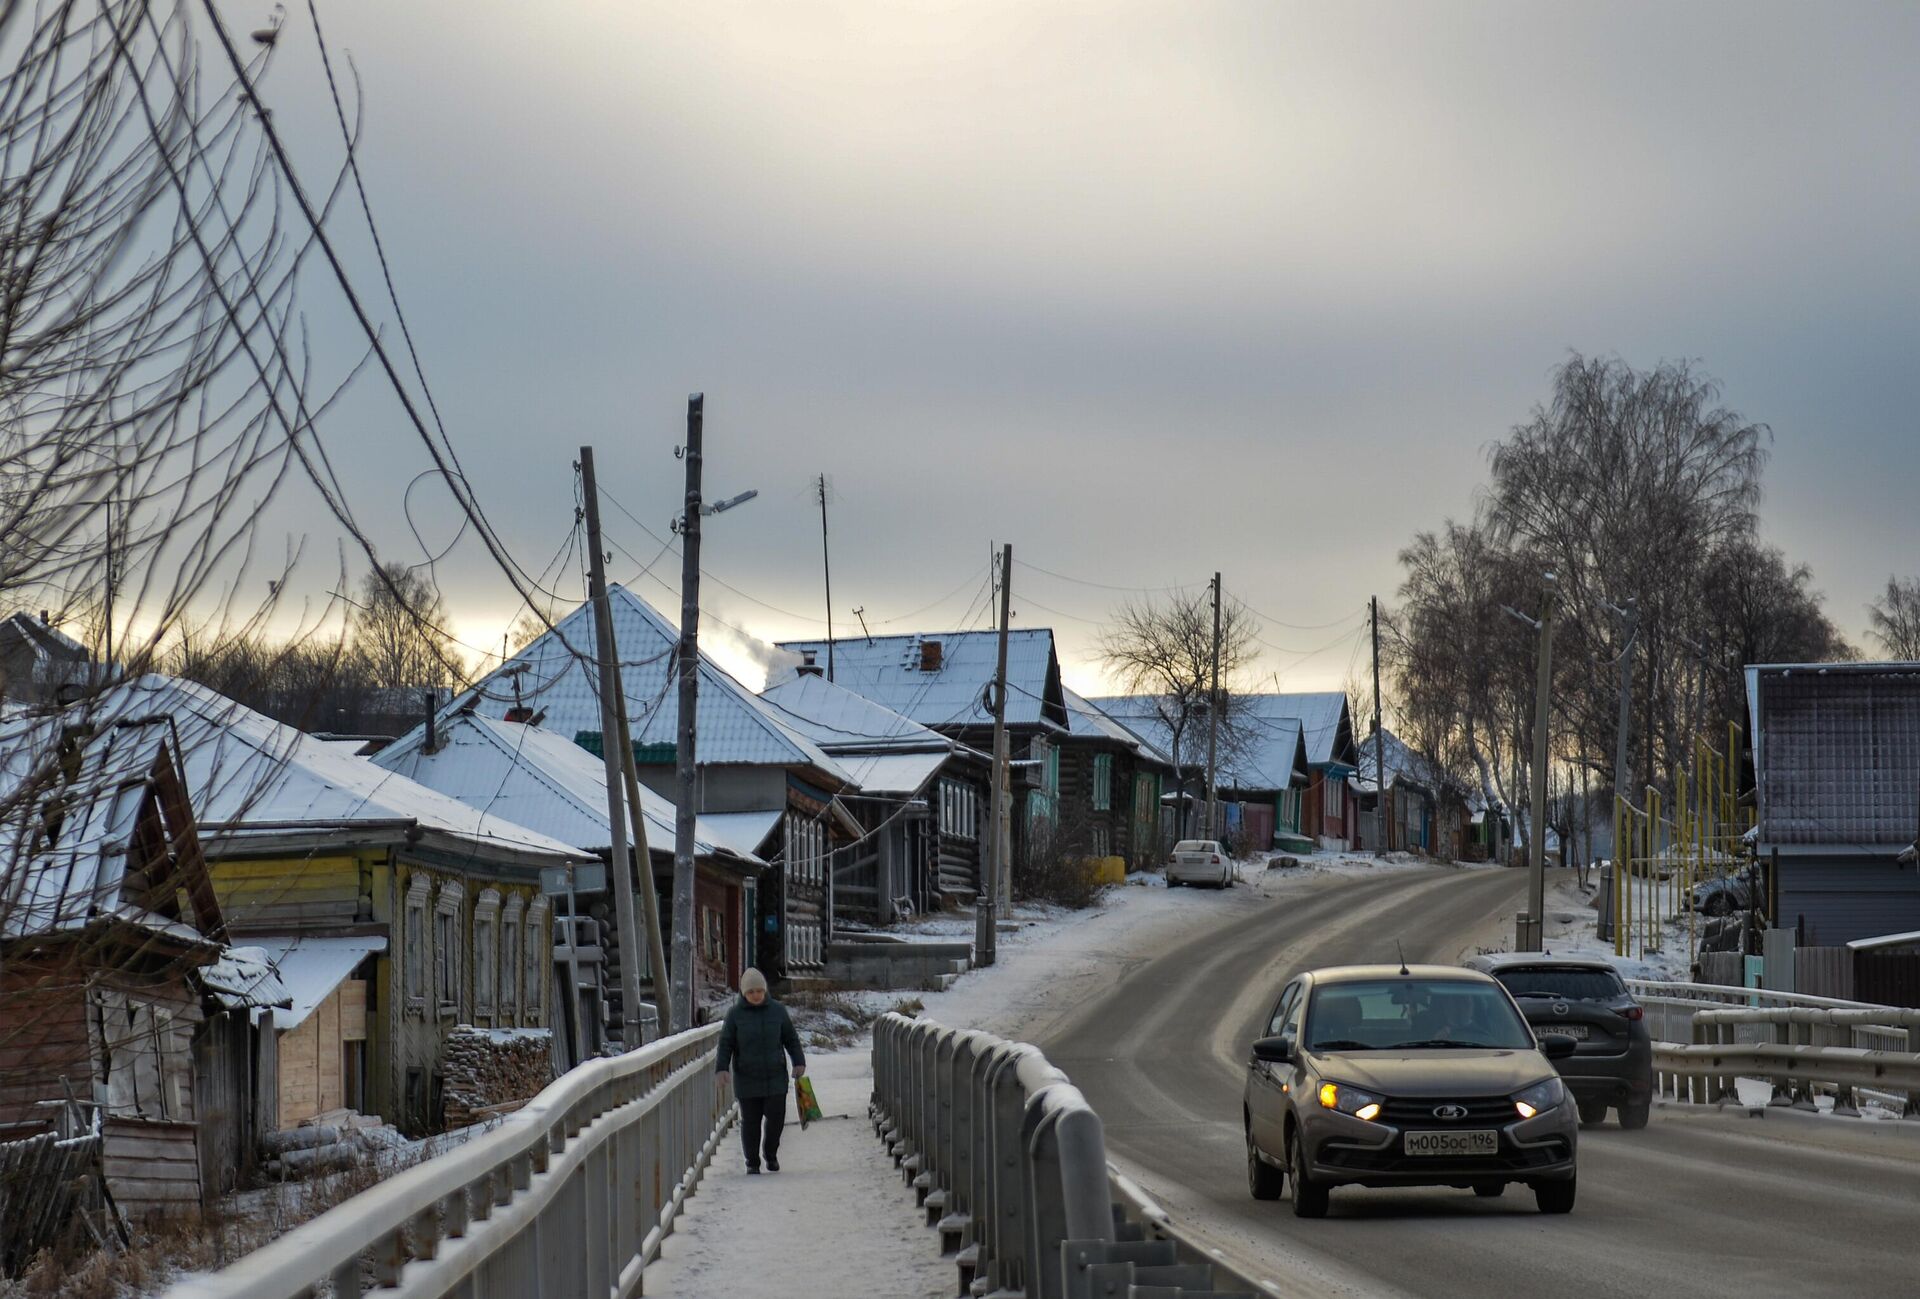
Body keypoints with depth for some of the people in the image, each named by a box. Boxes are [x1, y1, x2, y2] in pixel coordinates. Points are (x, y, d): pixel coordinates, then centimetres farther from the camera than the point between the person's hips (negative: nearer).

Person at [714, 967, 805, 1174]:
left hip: (775, 1077, 1)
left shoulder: (777, 1010, 3)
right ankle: (752, 1162, 15)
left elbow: (791, 1039, 8)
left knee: (776, 1117, -3)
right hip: (747, 1078, -1)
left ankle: (771, 1153, 23)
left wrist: (799, 1062, 1)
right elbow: (726, 1044, 0)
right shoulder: (735, 1014, -1)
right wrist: (722, 1068, -12)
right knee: (750, 1122, 3)